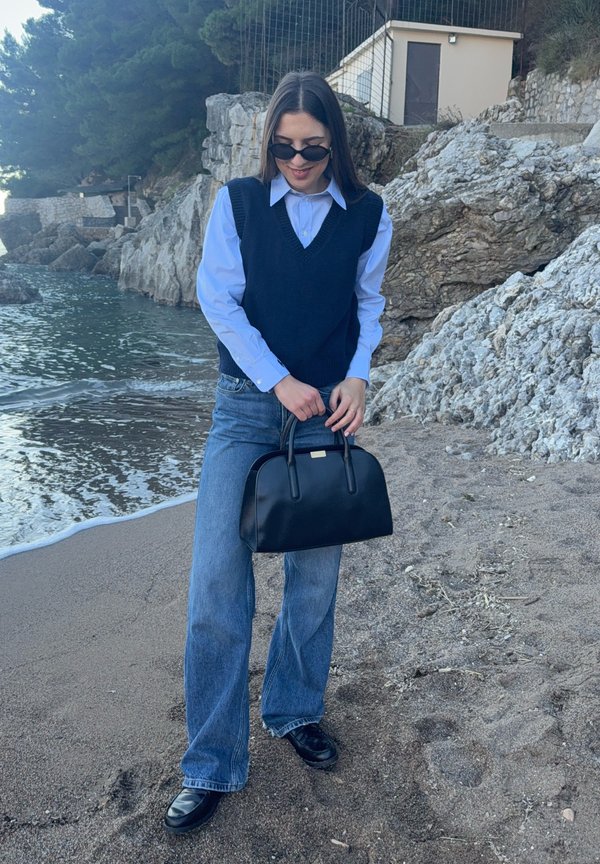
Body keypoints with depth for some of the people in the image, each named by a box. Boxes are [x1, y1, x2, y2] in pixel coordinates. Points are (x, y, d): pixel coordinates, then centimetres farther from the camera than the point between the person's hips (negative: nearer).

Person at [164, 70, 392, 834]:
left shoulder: (367, 214, 4)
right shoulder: (237, 202, 0)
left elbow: (369, 303, 11)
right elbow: (218, 298, -4)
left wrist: (357, 377, -5)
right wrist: (279, 381, -12)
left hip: (328, 407, 2)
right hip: (246, 404, -1)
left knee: (315, 574, 8)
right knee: (217, 578, -7)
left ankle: (294, 712, 32)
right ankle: (212, 765, 6)